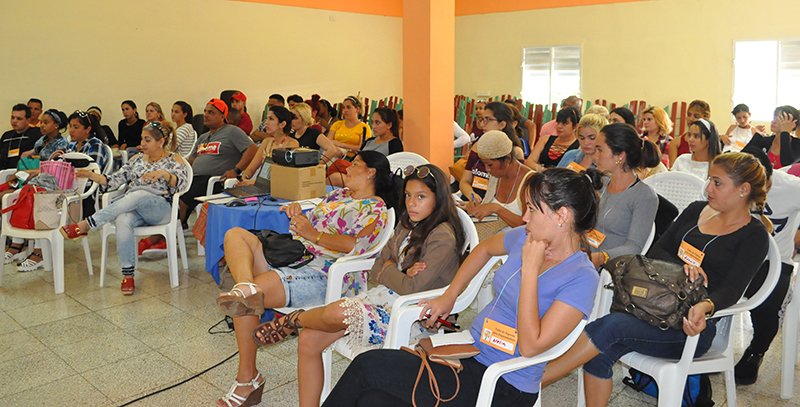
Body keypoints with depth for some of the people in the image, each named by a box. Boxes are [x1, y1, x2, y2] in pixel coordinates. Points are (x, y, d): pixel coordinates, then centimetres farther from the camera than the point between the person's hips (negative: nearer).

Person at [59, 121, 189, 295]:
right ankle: (128, 275, -31)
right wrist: (91, 175, 2)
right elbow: (114, 181, 17)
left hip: (160, 210, -4)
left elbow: (182, 183, -9)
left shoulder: (174, 160, 9)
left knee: (138, 195, -37)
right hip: (131, 206, 4)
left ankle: (85, 226, -33)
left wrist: (163, 173, -26)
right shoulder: (137, 159, 23)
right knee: (122, 221, -34)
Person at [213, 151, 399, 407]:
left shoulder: (375, 209, -1)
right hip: (291, 256, 9)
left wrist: (314, 235, -20)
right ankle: (246, 287, -39)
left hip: (317, 275, -9)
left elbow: (357, 245, -19)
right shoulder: (338, 194, 26)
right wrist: (296, 213, 7)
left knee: (248, 299, -25)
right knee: (235, 234, -9)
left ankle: (247, 378, -13)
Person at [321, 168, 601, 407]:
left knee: (367, 365, -16)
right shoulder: (526, 238, 2)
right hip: (471, 355, 7)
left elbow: (530, 346, -25)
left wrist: (530, 269, -24)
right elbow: (484, 248, 24)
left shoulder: (581, 279, -18)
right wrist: (449, 297, 18)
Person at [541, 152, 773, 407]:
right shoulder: (697, 211, 15)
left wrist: (705, 306, -36)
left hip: (695, 327, -5)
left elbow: (732, 289, -14)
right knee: (600, 354, -23)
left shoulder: (754, 236, -1)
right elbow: (656, 252, 10)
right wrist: (681, 267, -13)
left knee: (612, 325, -30)